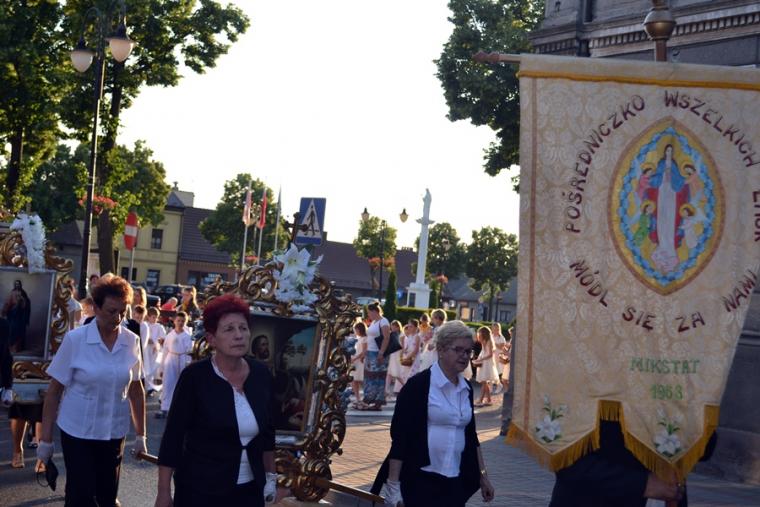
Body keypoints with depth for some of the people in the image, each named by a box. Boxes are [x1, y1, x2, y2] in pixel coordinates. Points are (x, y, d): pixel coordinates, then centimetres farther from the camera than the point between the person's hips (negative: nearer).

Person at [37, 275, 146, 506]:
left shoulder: (132, 341, -2)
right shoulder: (74, 339, -11)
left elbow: (136, 390, 7)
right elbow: (54, 391, -6)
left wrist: (140, 435, 9)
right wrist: (46, 438, -6)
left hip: (114, 434, 3)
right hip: (77, 433, -3)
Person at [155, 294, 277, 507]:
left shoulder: (261, 375, -1)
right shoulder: (195, 376, -14)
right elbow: (173, 436, -11)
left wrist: (270, 475, 14)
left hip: (249, 488, 4)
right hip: (200, 488, -4)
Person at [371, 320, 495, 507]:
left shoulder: (466, 388, 9)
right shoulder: (418, 385, -10)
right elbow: (399, 437, -12)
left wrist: (482, 476, 17)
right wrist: (393, 484, -15)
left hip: (455, 483, 6)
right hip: (421, 480, -6)